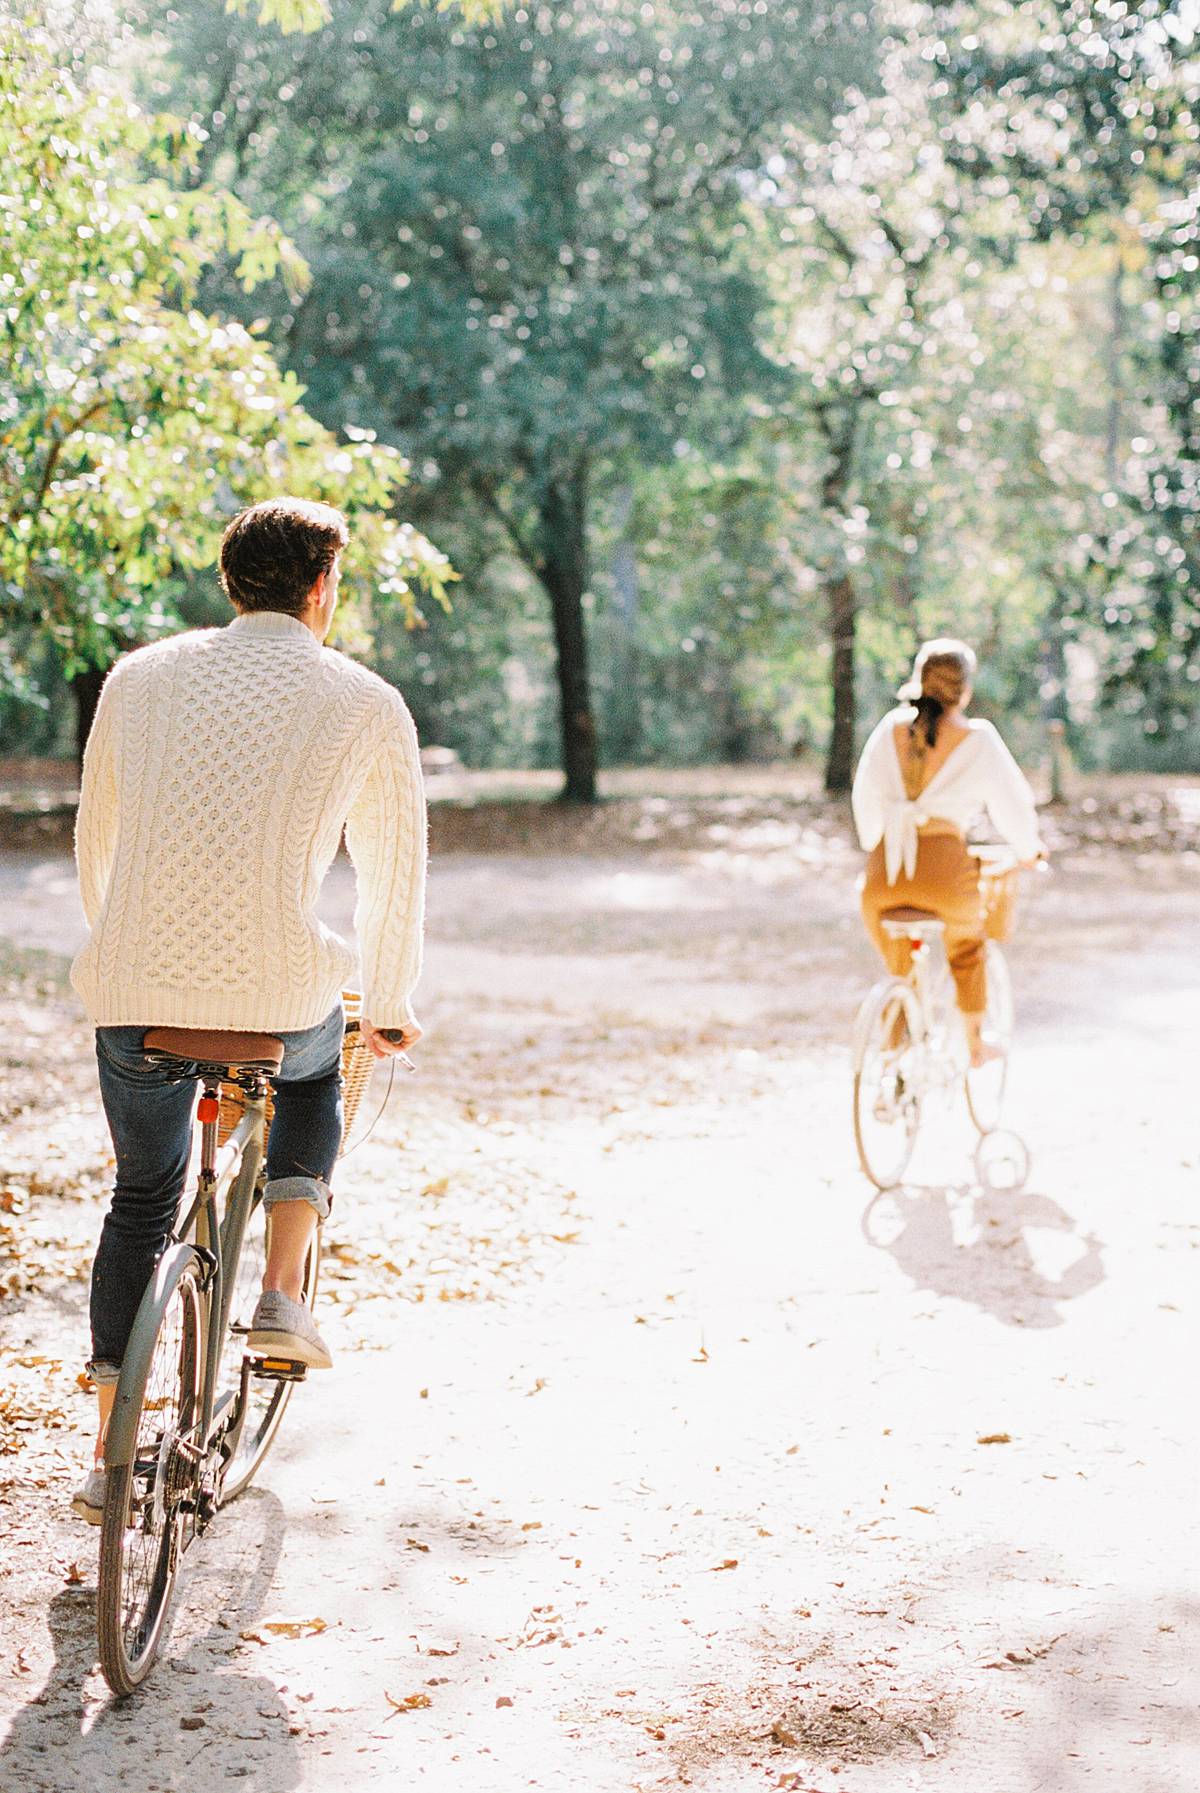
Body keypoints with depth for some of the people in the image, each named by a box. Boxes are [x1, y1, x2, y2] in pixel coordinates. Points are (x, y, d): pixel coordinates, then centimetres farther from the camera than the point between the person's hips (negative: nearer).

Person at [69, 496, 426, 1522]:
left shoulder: (139, 678, 10)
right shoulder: (367, 706, 3)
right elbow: (395, 875, 12)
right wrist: (387, 1007, 28)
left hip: (133, 993, 2)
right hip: (281, 992, -2)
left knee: (142, 1198, 24)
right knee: (313, 1074, 35)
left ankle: (111, 1455, 23)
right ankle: (284, 1292, 19)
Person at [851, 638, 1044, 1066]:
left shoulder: (890, 728, 8)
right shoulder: (978, 739, 1)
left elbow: (865, 799, 15)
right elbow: (1011, 804, 8)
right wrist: (1028, 850, 28)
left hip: (883, 877, 2)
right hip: (944, 871, -2)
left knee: (898, 967, 30)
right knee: (967, 942, 32)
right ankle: (974, 1042, 43)